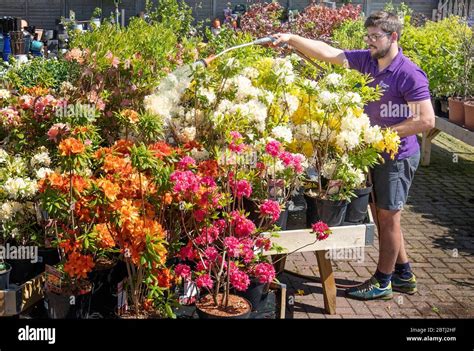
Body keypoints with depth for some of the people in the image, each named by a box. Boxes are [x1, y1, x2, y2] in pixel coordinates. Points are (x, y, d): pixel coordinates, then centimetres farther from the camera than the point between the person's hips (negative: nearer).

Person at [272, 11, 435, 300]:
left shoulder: (409, 74, -19)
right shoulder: (367, 61, 1)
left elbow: (427, 120, -21)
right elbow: (327, 52, 1)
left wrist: (383, 133, -19)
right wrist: (291, 38, -8)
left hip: (398, 156, -7)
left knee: (388, 218, 3)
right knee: (384, 216, 15)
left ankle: (383, 283, 19)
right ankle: (404, 275, 31)